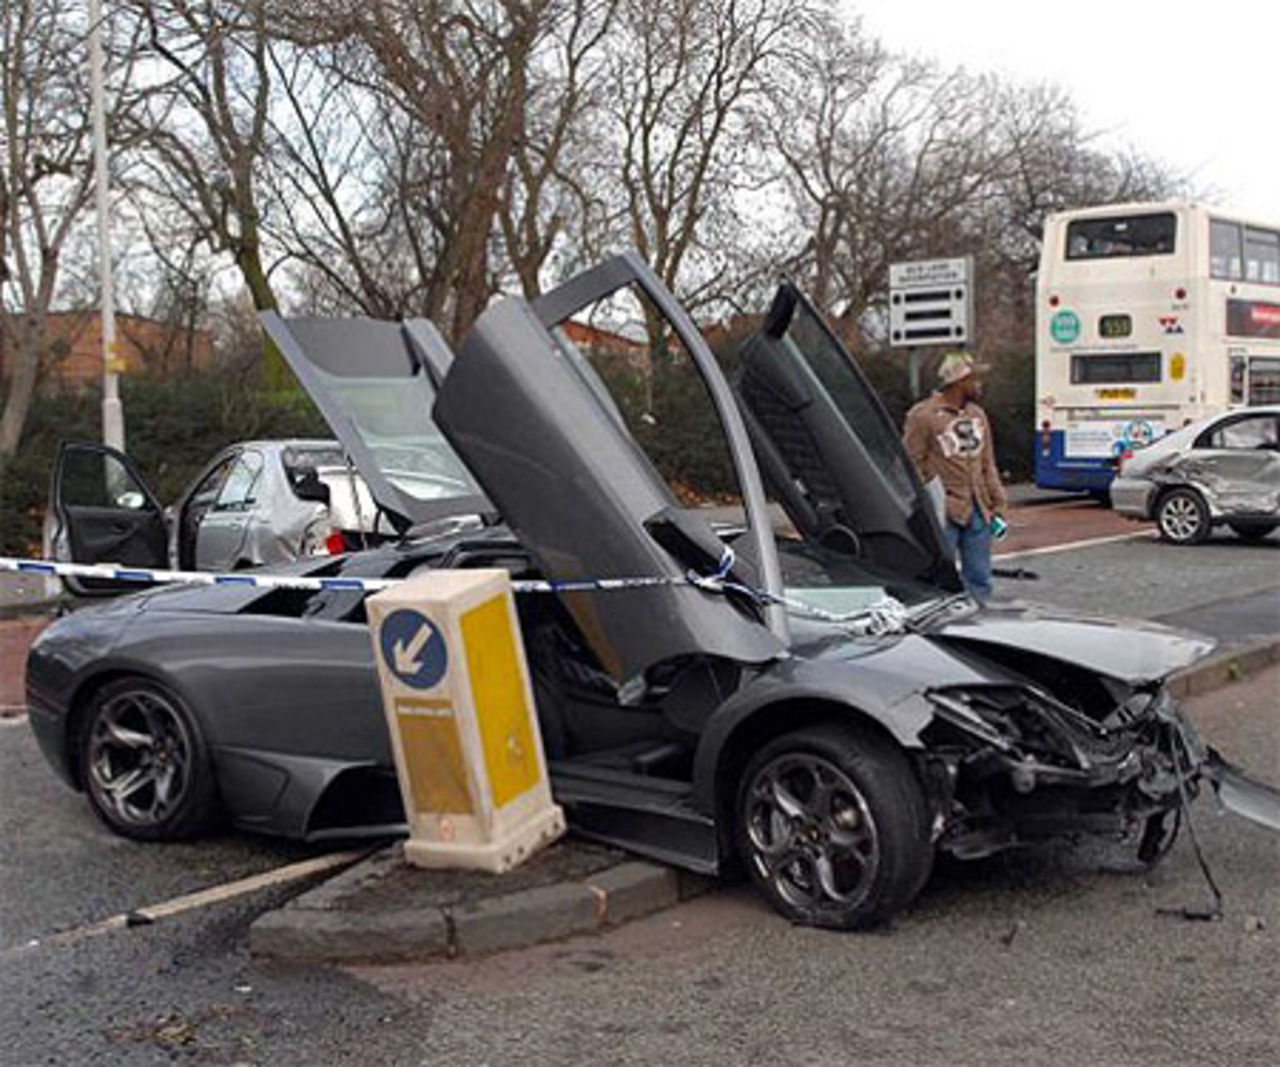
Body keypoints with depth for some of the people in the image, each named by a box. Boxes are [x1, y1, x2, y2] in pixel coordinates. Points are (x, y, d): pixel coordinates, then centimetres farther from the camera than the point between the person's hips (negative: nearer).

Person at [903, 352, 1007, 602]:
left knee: (979, 580, 10)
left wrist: (997, 501, 15)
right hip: (944, 514, -7)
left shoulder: (977, 415, 16)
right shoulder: (923, 416, -7)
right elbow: (912, 466, -7)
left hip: (977, 510, 7)